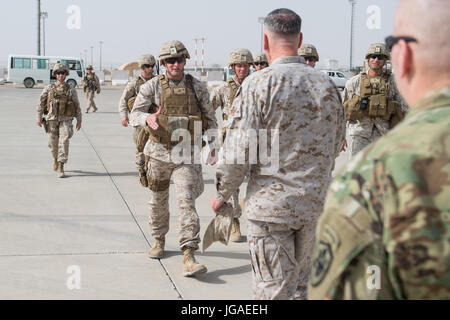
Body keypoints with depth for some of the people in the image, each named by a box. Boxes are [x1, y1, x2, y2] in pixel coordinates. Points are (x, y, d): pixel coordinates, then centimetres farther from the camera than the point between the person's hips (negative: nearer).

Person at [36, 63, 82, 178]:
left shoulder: (71, 90, 4)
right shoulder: (48, 88, 4)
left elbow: (77, 105, 9)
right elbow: (41, 103, 5)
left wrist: (79, 120, 9)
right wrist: (39, 117, -2)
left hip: (66, 120, -1)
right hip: (52, 119, 1)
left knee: (64, 141, -14)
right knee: (53, 143, 9)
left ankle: (60, 167, -14)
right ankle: (56, 158, 39)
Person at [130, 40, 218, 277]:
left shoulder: (197, 87, 0)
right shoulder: (152, 86, -4)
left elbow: (210, 118, 11)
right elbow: (134, 114, -12)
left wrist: (213, 147, 11)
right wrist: (148, 118, -34)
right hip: (159, 153, 1)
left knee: (186, 201, -14)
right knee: (158, 200, 17)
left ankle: (189, 257, -17)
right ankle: (159, 240, 42)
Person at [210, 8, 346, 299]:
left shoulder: (259, 84, -13)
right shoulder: (327, 85, 4)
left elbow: (239, 150, -14)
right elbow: (336, 145, 14)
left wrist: (222, 194, 1)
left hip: (271, 204, -5)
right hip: (315, 202, 5)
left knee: (274, 289, 2)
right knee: (302, 284, 18)